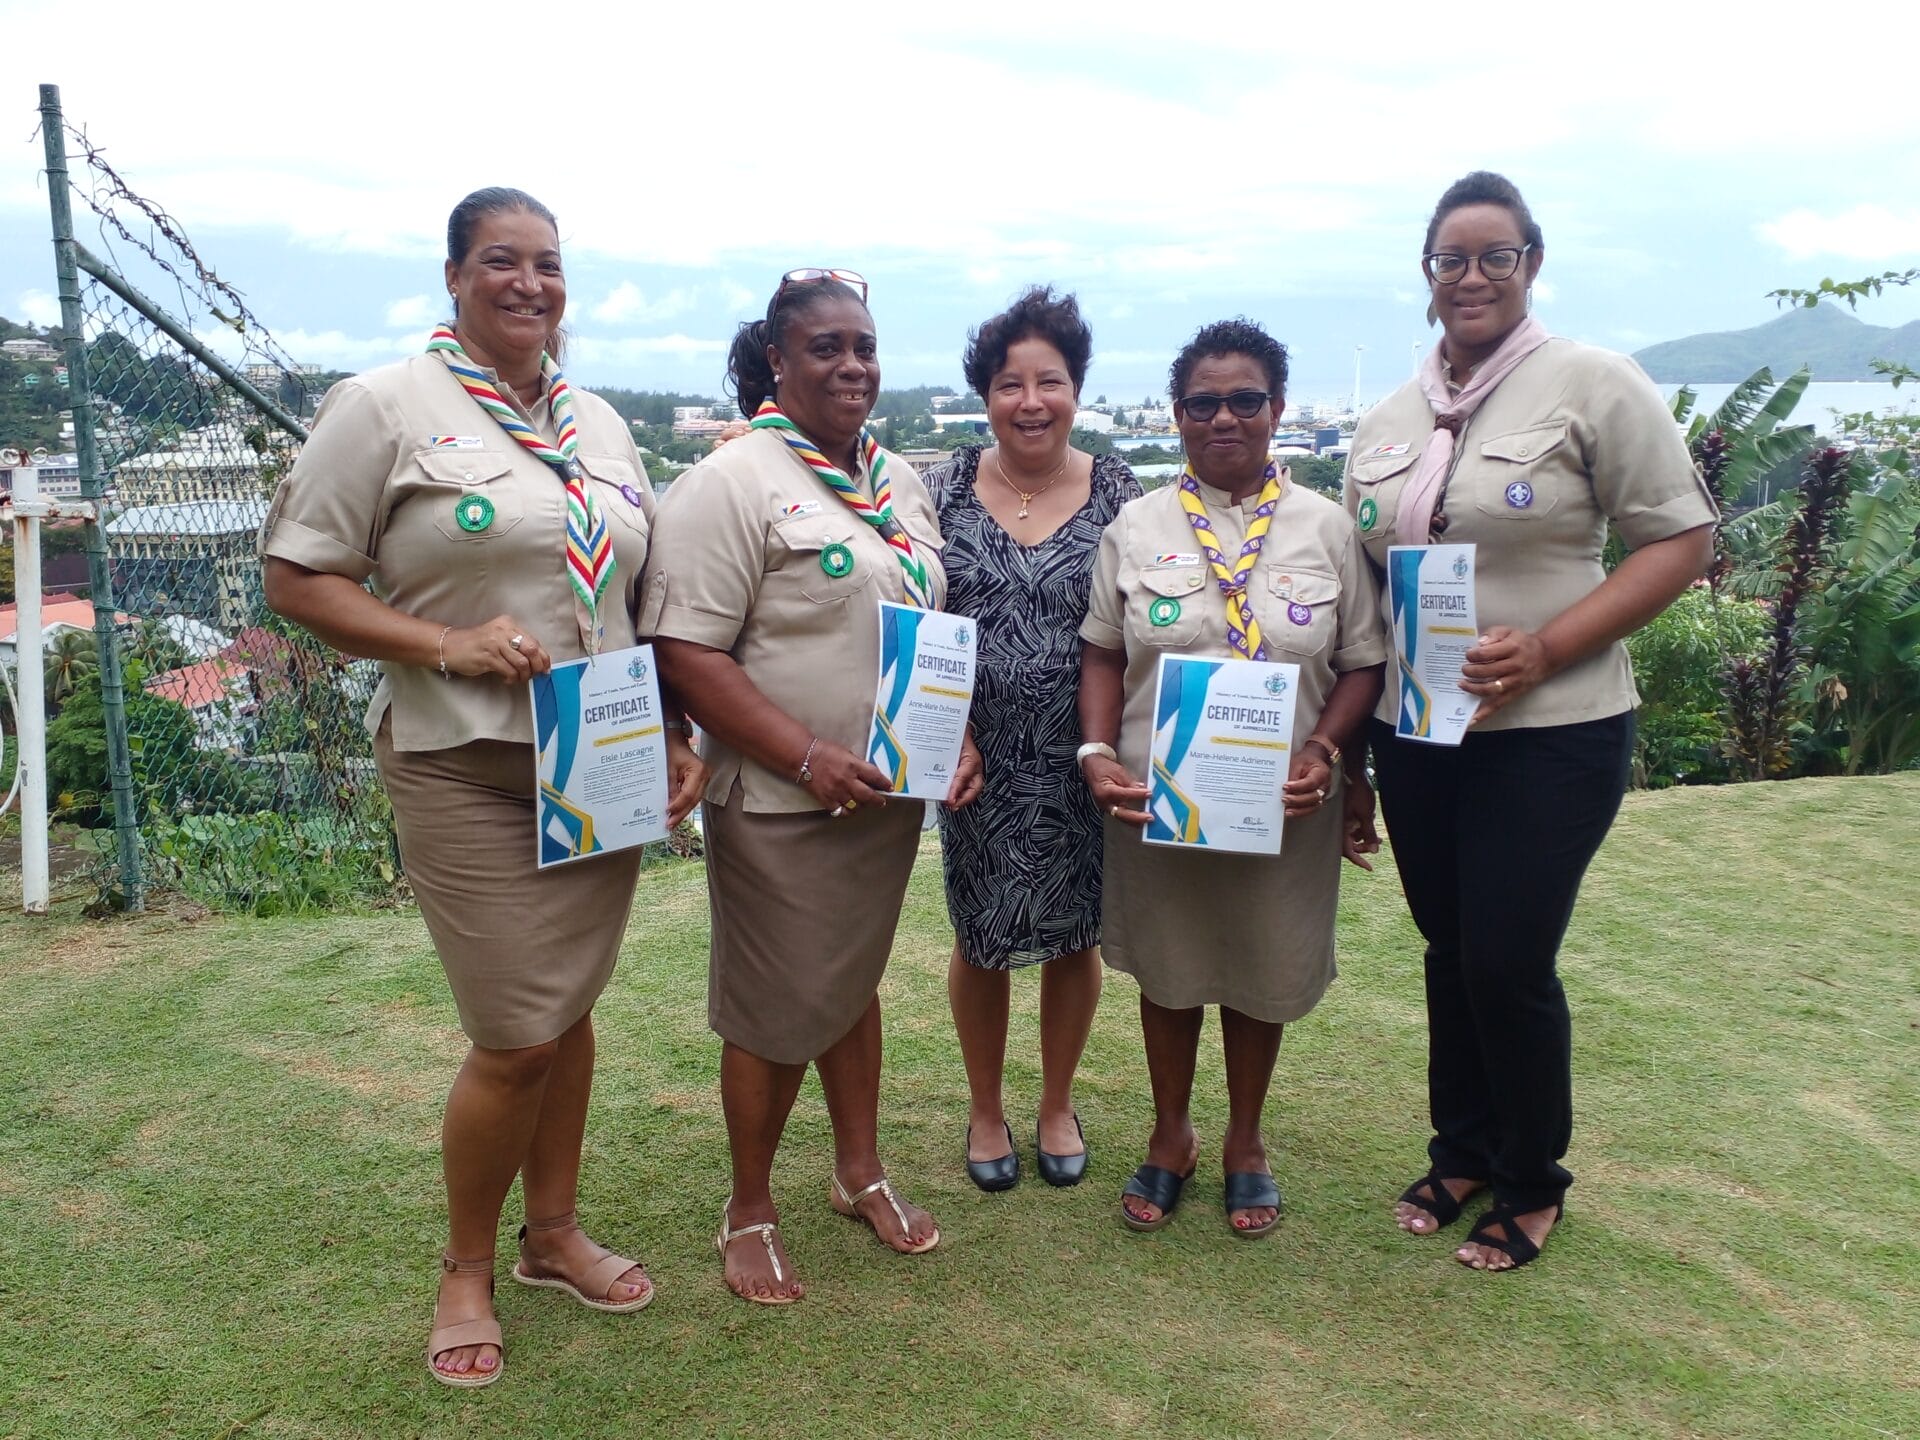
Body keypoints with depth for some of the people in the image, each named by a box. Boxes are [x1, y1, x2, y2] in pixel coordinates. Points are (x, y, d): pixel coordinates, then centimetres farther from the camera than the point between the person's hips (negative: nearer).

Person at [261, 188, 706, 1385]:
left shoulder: (601, 423, 12)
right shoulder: (388, 403, -5)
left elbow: (647, 600, 17)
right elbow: (296, 577, -6)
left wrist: (676, 739, 7)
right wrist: (445, 642, -19)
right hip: (467, 776, -5)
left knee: (570, 1011, 15)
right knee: (517, 1041, -2)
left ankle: (555, 1231, 35)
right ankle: (467, 1269, 23)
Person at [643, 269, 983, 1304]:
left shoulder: (897, 480, 10)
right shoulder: (731, 483, -13)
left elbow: (934, 624, 17)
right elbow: (685, 650, -20)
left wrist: (960, 737, 3)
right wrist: (806, 756, -25)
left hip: (891, 793, 7)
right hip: (780, 804, -7)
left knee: (854, 979, 21)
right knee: (777, 1007, 5)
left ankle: (859, 1170, 38)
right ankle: (749, 1209, 26)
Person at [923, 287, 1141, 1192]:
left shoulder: (1115, 491, -2)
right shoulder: (948, 488, -2)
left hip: (1082, 761, 0)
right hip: (978, 759, 0)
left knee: (1075, 933, 12)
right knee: (981, 936, 11)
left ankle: (1057, 1106, 35)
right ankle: (985, 1109, 33)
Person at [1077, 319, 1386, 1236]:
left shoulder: (1326, 528, -2)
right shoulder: (1138, 527, 0)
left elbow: (1363, 663, 0)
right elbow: (1104, 654, 2)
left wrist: (1322, 752, -16)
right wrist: (1098, 754, -13)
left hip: (1283, 805, 0)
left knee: (1262, 973, 15)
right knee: (1167, 970, 15)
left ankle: (1244, 1142, 38)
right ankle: (1170, 1136, 37)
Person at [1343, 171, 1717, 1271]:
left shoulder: (1592, 383, -6)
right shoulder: (1389, 421, 9)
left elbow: (1684, 540, -8)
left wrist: (1544, 650, -20)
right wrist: (1347, 758, 13)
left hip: (1549, 735, -5)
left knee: (1509, 963, -1)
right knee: (1450, 952, 15)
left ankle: (1533, 1183, 24)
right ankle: (1462, 1151, 35)